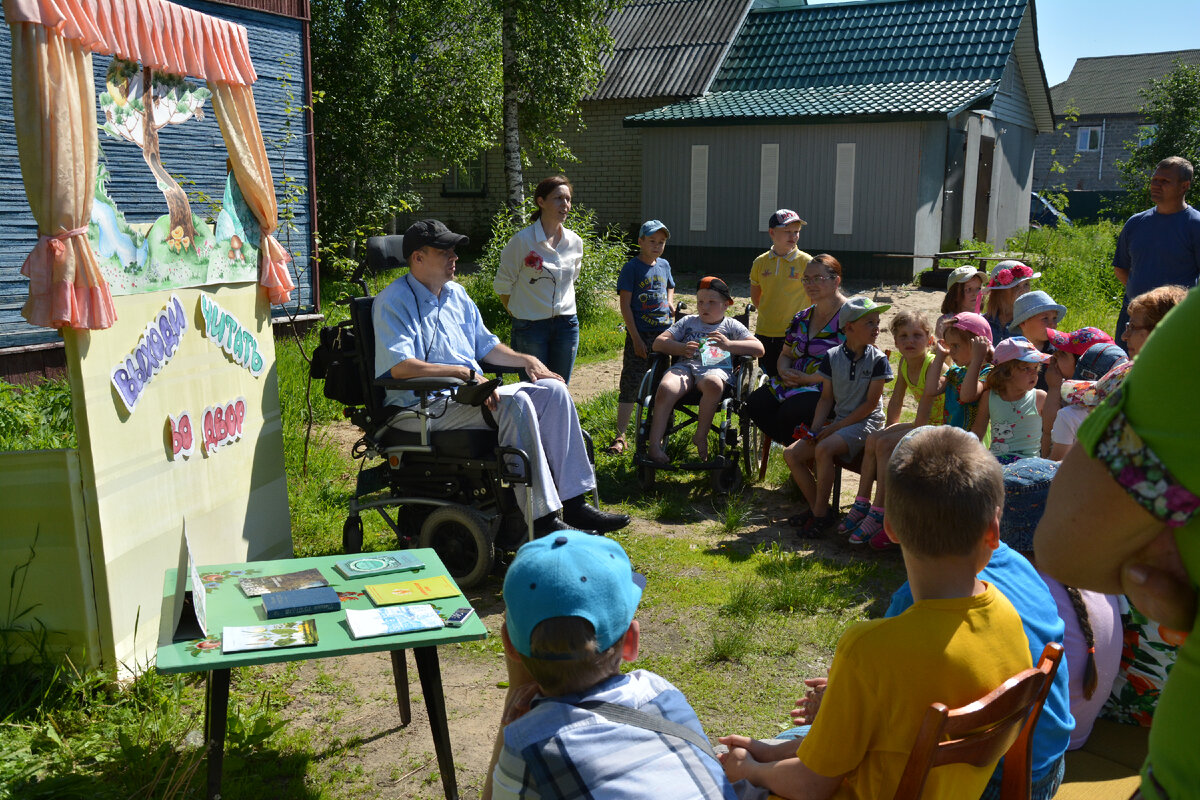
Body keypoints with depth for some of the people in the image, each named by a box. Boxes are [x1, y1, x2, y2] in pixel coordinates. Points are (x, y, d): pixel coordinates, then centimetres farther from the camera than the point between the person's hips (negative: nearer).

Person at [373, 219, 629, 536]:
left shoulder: (456, 294, 18)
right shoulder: (393, 301, -8)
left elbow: (485, 344, 28)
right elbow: (401, 367, -22)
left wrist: (525, 359, 11)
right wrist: (467, 373, -25)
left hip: (471, 394, 9)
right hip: (424, 407, -8)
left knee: (552, 390, -7)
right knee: (515, 403, -30)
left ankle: (574, 503, -10)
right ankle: (540, 517, -27)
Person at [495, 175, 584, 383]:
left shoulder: (575, 242, 5)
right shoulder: (523, 240, -9)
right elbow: (502, 284, -2)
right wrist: (518, 313, 3)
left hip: (567, 325, 5)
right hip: (531, 325, -4)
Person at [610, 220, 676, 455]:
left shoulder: (664, 265, 11)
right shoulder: (631, 267, -6)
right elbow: (625, 305, -9)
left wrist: (671, 304, 9)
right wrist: (636, 339, -14)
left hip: (665, 332, 6)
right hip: (640, 334, -6)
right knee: (630, 384, -7)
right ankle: (620, 437, -4)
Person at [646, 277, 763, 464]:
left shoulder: (731, 325, 23)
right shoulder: (688, 322, 29)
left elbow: (759, 349, 11)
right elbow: (658, 343, 20)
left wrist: (728, 345, -6)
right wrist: (683, 348, 0)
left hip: (716, 369, -2)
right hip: (686, 365, 2)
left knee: (713, 384, -41)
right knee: (665, 388, -34)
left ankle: (700, 437, -25)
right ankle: (654, 444, -33)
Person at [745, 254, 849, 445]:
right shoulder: (802, 318, 17)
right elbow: (785, 355, 24)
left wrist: (808, 379, -18)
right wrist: (785, 372, -1)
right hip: (795, 383, 8)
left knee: (791, 412, -32)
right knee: (756, 402, -16)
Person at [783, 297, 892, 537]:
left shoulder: (878, 360, -7)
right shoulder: (832, 357, 4)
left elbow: (870, 404, -10)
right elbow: (826, 398, 8)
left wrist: (835, 428, -14)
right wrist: (815, 429, -7)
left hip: (866, 422, -5)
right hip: (838, 421, 6)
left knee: (824, 449, -31)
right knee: (792, 453, -9)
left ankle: (821, 514, -20)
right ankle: (815, 508, 1)